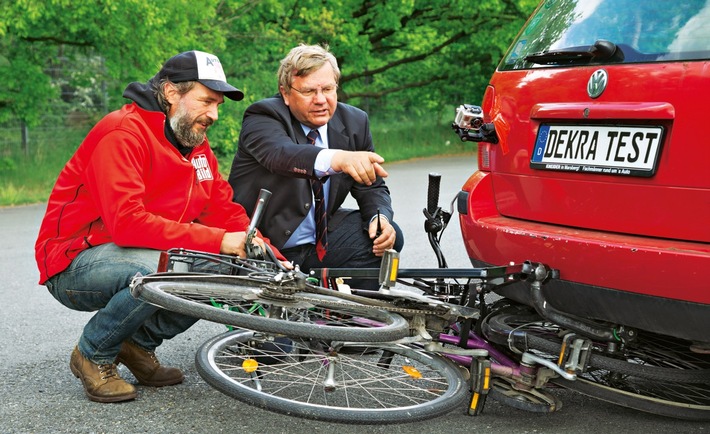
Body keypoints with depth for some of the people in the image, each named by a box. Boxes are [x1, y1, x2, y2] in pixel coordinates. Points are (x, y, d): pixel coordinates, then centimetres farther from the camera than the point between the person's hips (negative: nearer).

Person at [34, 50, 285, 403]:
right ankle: (93, 355, -7)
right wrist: (217, 241, -31)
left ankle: (139, 343, 6)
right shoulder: (123, 132, -19)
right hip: (75, 264, -8)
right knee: (160, 269, -36)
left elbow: (226, 212, 6)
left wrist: (273, 258, -12)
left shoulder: (198, 146, 8)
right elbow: (127, 223, -30)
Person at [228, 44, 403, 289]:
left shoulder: (354, 122, 3)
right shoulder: (262, 117, -14)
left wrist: (380, 218, -17)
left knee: (388, 236, -15)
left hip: (322, 240, 5)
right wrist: (337, 159, -57)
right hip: (266, 249, -5)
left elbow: (372, 187, 7)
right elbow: (280, 153, -37)